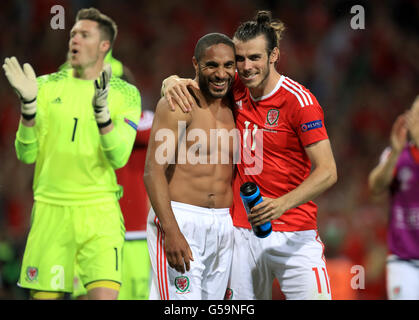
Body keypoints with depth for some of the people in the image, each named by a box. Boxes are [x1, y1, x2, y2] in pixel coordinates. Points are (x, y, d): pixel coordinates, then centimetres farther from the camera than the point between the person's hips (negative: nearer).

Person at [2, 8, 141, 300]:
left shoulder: (125, 94, 4)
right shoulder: (48, 86, 7)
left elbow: (118, 158, -9)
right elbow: (26, 154, 0)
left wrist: (101, 109, -23)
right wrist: (28, 103, -15)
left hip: (100, 212, -1)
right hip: (50, 207, 2)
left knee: (104, 295, -16)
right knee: (45, 295, -1)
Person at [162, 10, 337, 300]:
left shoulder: (298, 100, -10)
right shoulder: (236, 90, 5)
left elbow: (327, 172, -13)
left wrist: (283, 204, -28)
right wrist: (172, 82, -7)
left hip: (294, 236, -4)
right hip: (243, 231, 4)